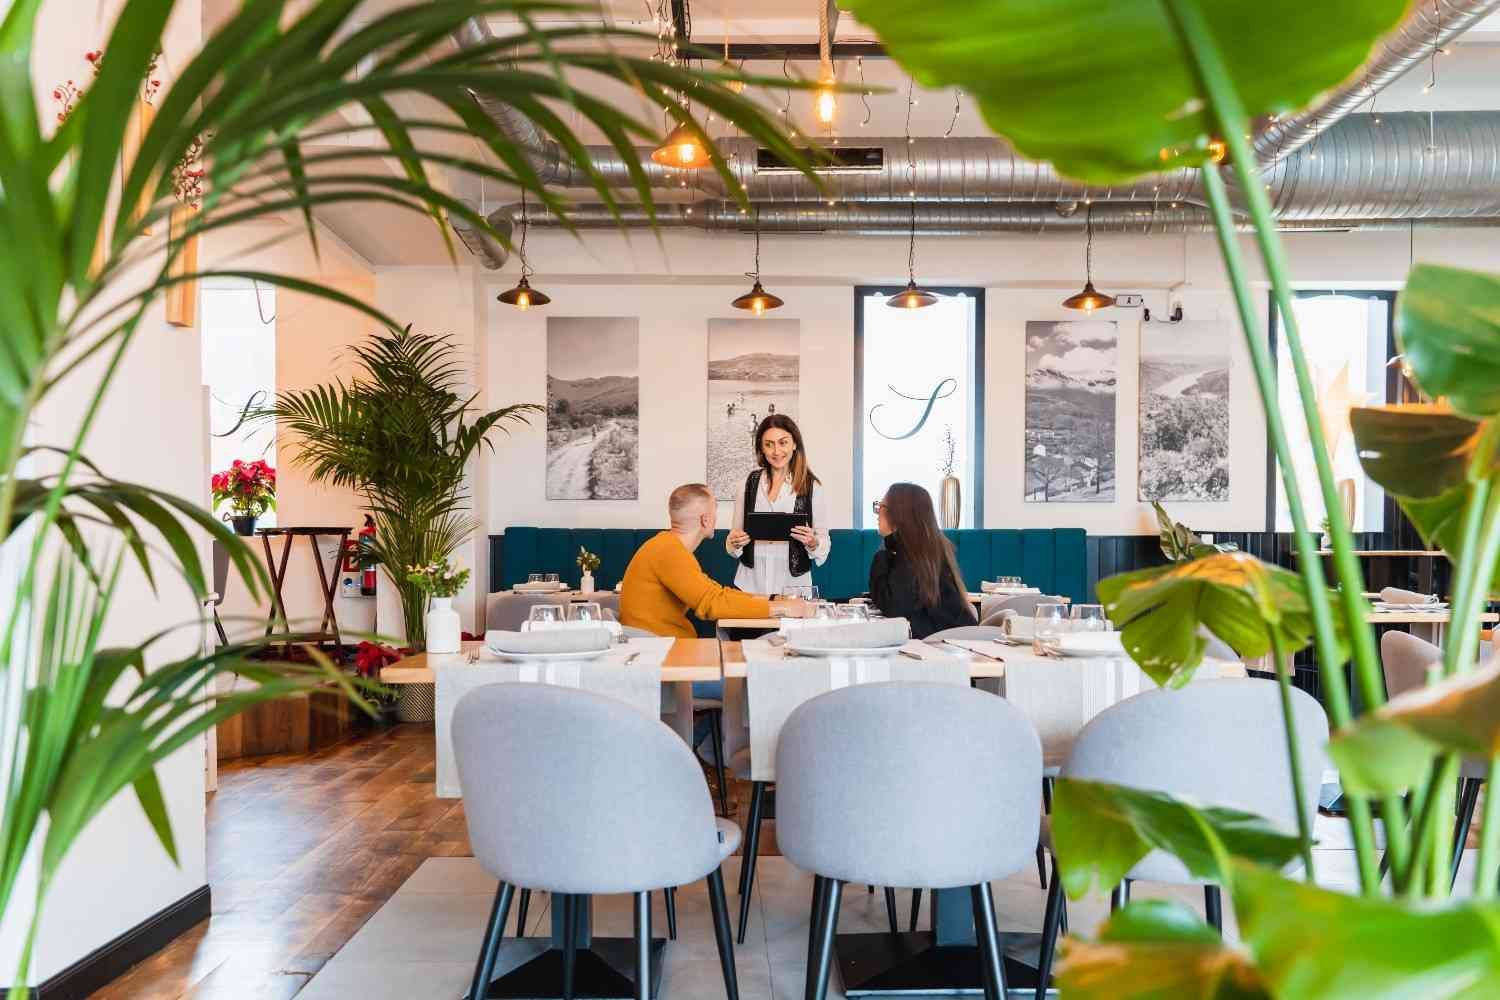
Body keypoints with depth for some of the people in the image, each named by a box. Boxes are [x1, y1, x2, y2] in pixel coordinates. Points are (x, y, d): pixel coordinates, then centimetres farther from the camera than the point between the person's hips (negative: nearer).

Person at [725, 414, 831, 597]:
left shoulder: (812, 486, -3)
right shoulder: (749, 482, 3)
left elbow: (824, 546, 0)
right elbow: (735, 533, 10)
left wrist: (813, 543, -20)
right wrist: (734, 542, -10)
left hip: (793, 586, -2)